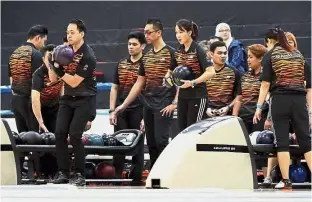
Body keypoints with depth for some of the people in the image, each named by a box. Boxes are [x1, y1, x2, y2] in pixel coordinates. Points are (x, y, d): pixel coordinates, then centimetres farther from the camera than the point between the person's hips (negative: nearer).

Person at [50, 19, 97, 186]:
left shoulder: (87, 56, -17)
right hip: (68, 98, 7)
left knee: (75, 135, -14)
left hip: (84, 99, -7)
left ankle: (79, 174, -5)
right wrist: (55, 64, -10)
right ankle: (63, 172, 1)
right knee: (60, 133, -4)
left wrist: (59, 70, -18)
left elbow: (74, 82, -19)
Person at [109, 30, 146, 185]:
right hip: (121, 110, 4)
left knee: (137, 146, 2)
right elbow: (114, 88, 15)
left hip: (138, 110, -4)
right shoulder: (121, 65, 12)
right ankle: (117, 177, 8)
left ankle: (136, 180, 7)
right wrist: (112, 111, 6)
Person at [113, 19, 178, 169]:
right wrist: (124, 105, 15)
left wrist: (174, 103, -17)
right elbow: (139, 83, 19)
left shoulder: (171, 54, -4)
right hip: (148, 105, 7)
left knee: (161, 141, -14)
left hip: (163, 106, -7)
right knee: (151, 143, 7)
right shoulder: (146, 57, 16)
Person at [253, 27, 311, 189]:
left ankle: (286, 181, -1)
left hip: (280, 100, -3)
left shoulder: (270, 55, 4)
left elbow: (266, 83, -4)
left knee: (282, 141, 2)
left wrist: (259, 107, -2)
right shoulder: (298, 54, 15)